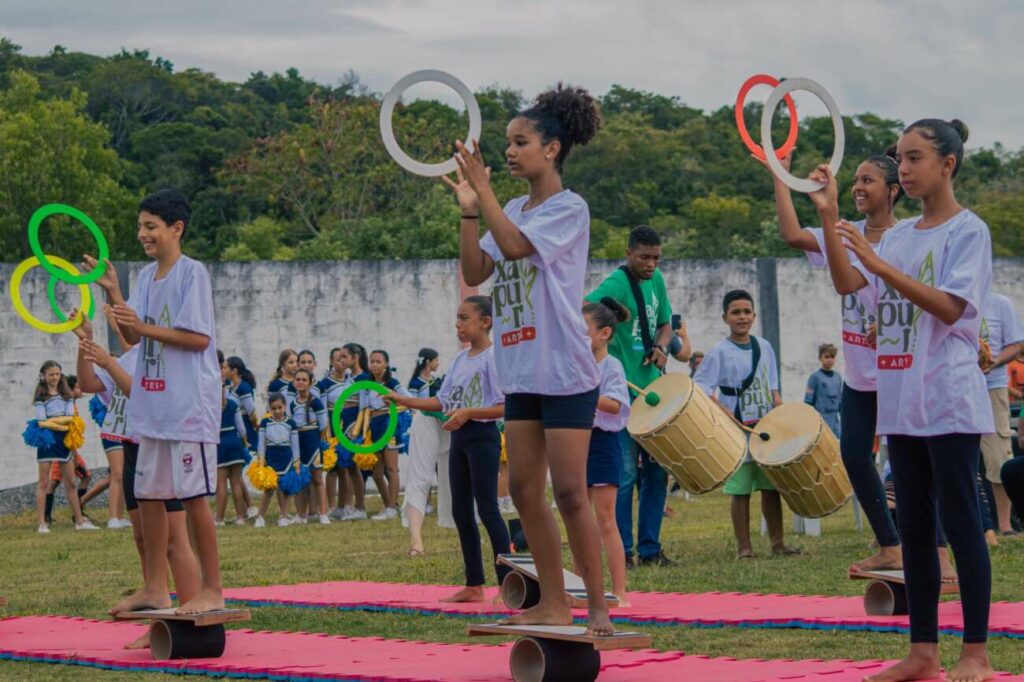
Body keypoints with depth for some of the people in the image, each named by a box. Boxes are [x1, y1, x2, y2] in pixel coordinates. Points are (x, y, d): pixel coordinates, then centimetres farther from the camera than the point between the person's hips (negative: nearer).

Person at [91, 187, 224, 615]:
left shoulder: (193, 273, -9)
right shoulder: (148, 275, 13)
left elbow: (199, 338, -15)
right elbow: (132, 335, 8)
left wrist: (144, 327, -20)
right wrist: (112, 293, -4)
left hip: (190, 404, -8)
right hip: (153, 404, 8)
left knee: (192, 494, -5)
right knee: (148, 494, 9)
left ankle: (212, 590, 2)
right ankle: (155, 589, 16)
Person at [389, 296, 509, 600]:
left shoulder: (493, 358, -12)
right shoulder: (461, 359, 13)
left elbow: (505, 407, -17)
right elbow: (443, 401, 16)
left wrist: (469, 412, -26)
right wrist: (404, 400, 11)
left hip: (483, 436, -9)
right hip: (459, 438, 9)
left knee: (487, 508, -9)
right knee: (461, 511, 9)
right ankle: (474, 585, 16)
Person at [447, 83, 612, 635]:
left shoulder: (569, 208, -8)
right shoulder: (512, 212, 14)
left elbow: (516, 245, -23)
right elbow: (474, 273, 9)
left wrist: (484, 189, -18)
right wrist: (469, 210, 1)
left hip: (565, 372, -8)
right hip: (521, 372, 8)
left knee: (569, 492, -8)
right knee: (524, 490, 7)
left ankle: (598, 607, -1)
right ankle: (553, 604, 15)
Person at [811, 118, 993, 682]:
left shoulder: (968, 231, -6)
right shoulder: (899, 235, 14)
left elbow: (950, 307, -17)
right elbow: (847, 283, 5)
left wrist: (879, 264, -23)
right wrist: (829, 215, -4)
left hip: (950, 402, -7)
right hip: (901, 403, 7)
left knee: (960, 522, -5)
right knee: (914, 527, 9)